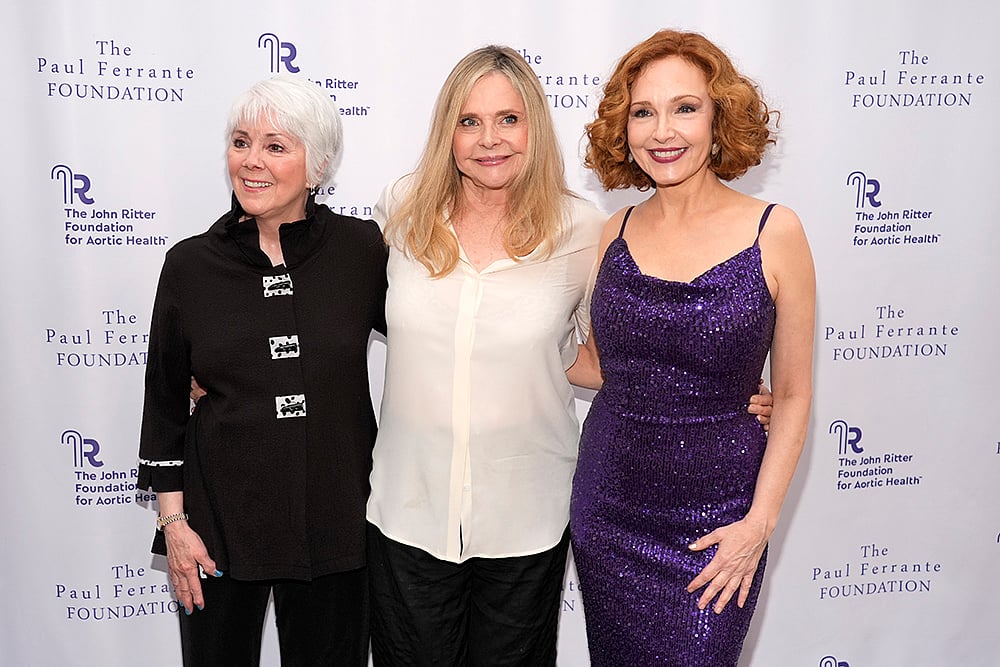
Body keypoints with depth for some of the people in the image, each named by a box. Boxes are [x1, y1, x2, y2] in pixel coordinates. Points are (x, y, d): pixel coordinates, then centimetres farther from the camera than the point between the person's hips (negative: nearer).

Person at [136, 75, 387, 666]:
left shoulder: (361, 249, -6)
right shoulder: (191, 264, -3)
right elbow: (164, 402, 3)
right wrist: (173, 520, 0)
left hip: (336, 518, 0)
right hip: (220, 516, 1)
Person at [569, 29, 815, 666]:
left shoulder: (774, 232, -10)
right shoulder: (616, 233, 0)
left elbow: (793, 395, -5)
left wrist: (759, 522, -10)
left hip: (715, 515, -3)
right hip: (607, 503, 4)